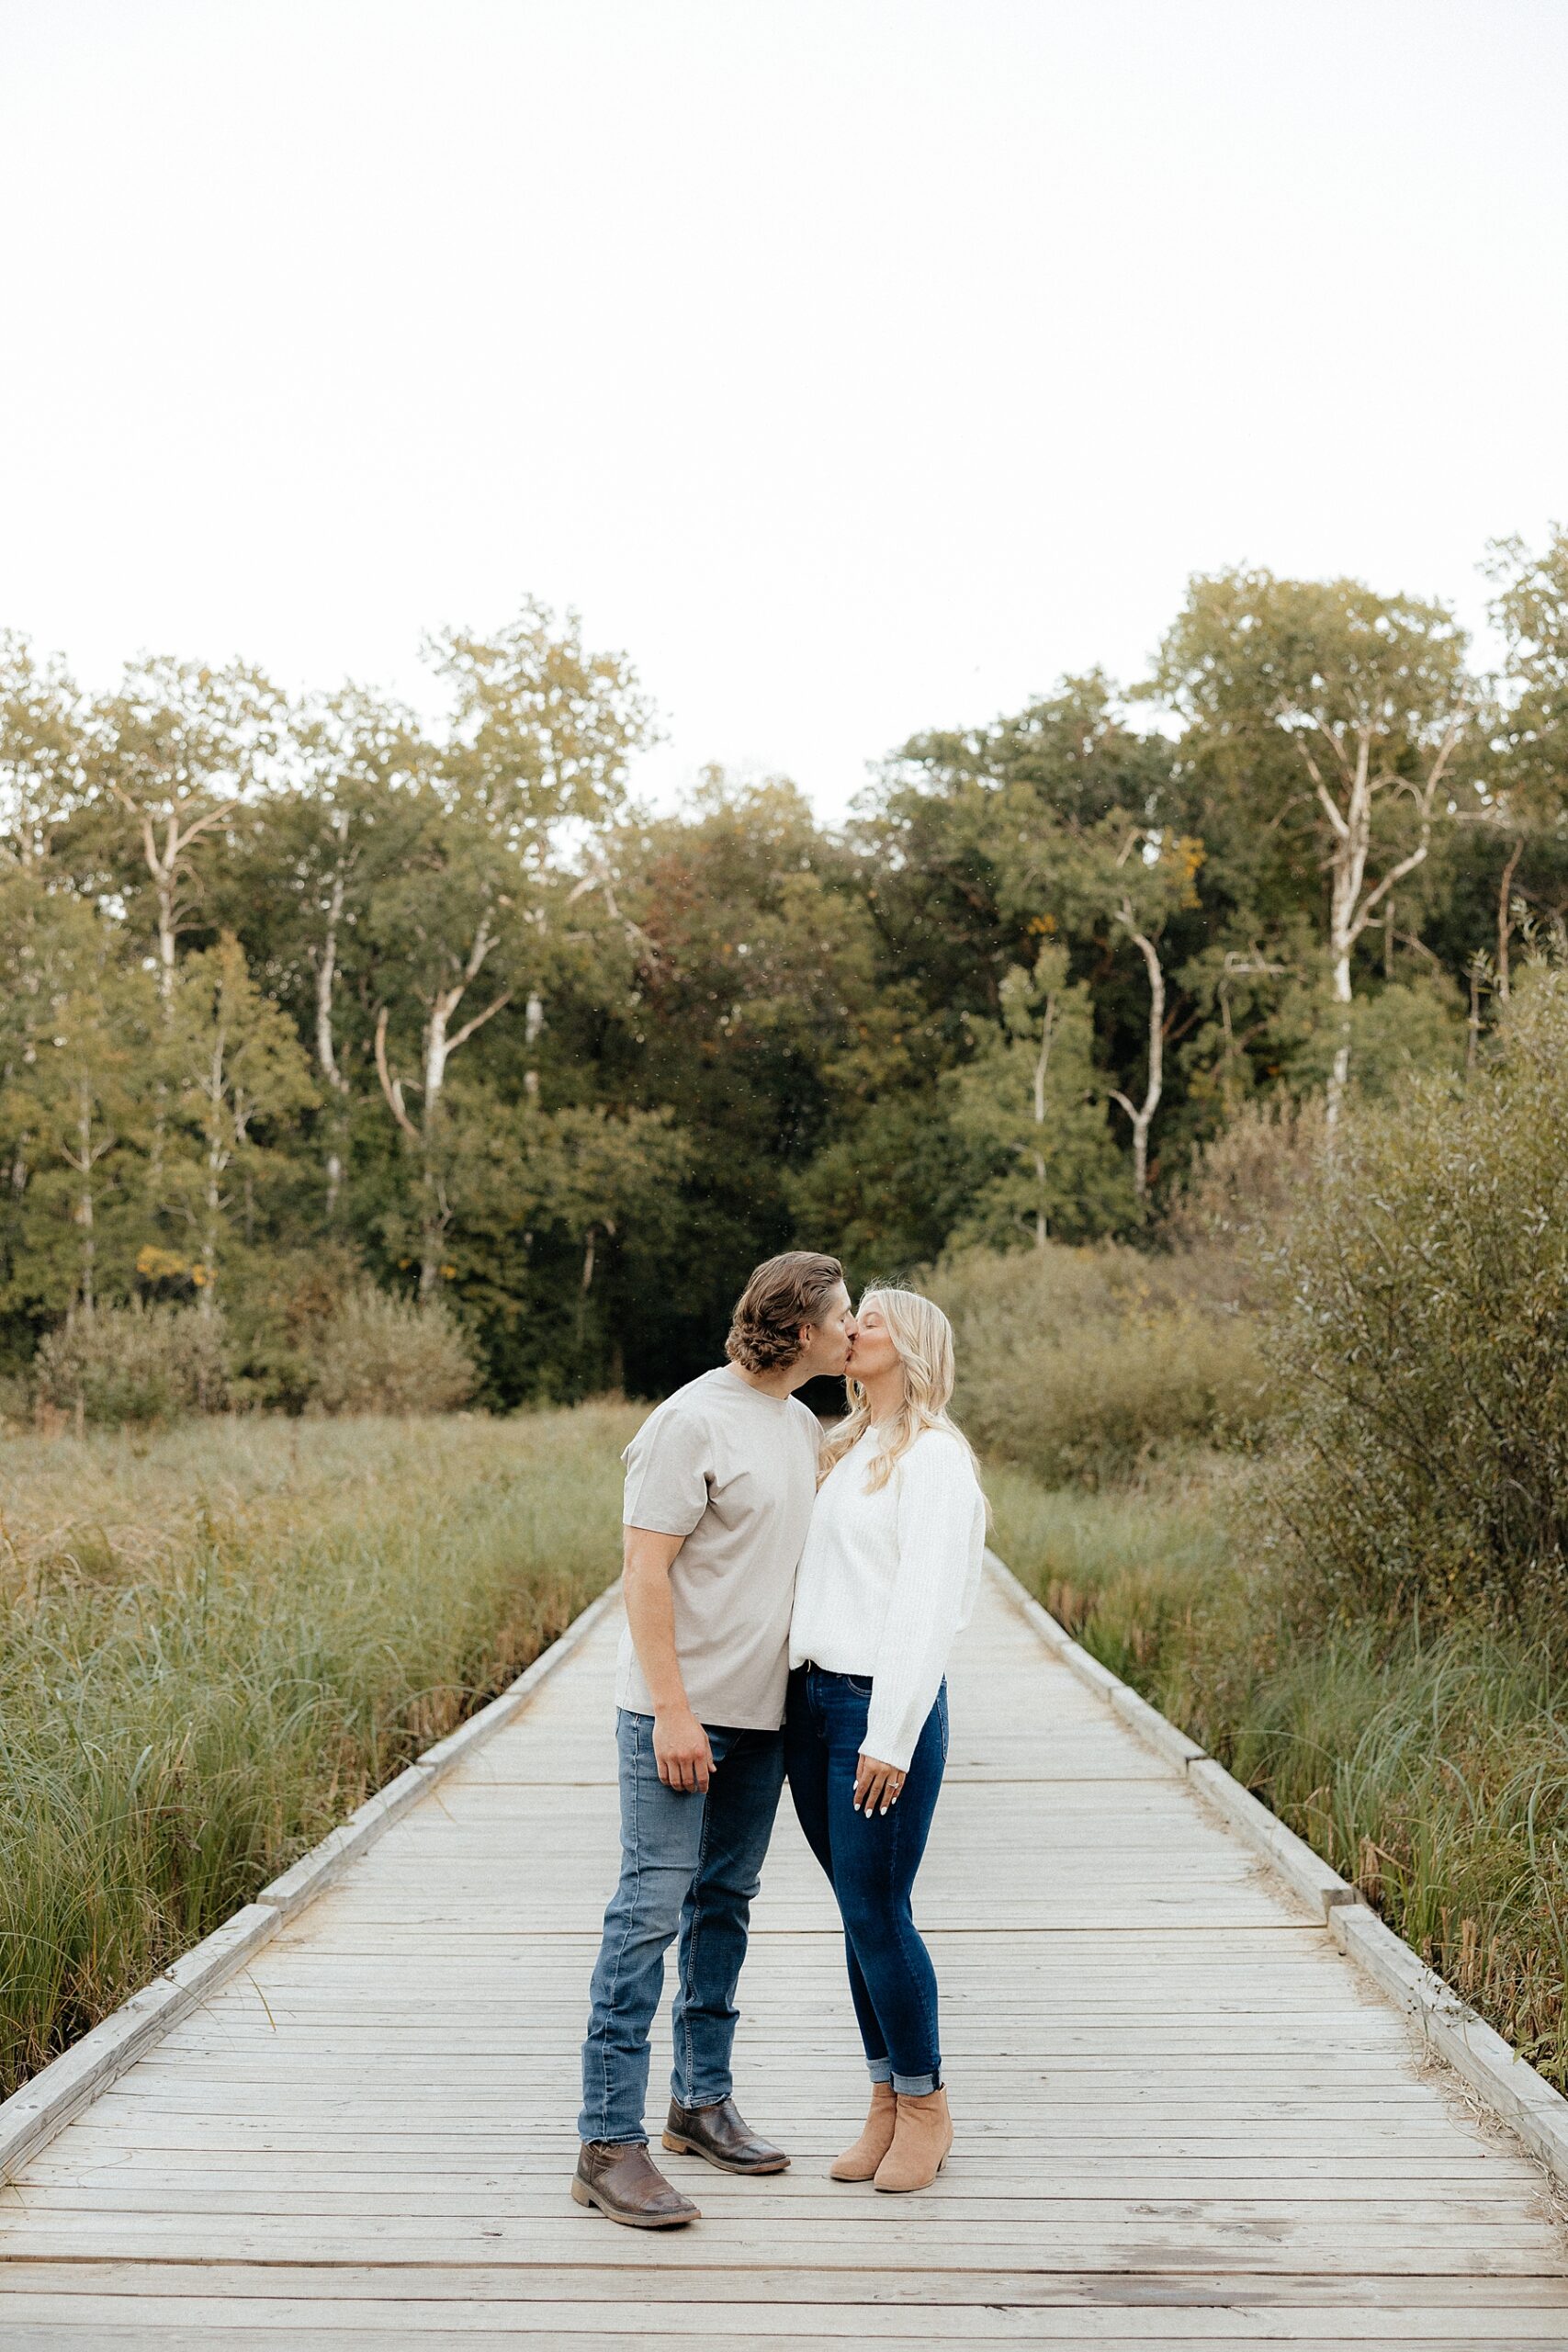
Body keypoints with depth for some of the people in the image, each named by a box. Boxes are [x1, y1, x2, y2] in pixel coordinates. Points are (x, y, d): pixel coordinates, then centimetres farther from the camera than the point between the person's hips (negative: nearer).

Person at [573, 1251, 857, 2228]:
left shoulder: (807, 1427, 10)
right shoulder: (693, 1422, -14)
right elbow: (646, 1571, -17)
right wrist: (671, 1710, -20)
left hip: (764, 1711, 8)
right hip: (681, 1712, -8)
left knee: (725, 1902, 15)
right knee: (651, 1908, -7)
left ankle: (704, 2100, 28)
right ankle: (609, 2142, -2)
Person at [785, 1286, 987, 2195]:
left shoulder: (932, 1455, -8)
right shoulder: (844, 1451, 17)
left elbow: (925, 1606, -14)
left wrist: (891, 1736, -17)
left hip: (885, 1706, -7)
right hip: (813, 1700, 7)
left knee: (878, 1910, -3)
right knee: (859, 1912, 11)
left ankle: (926, 2105, 13)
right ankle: (885, 2104, 20)